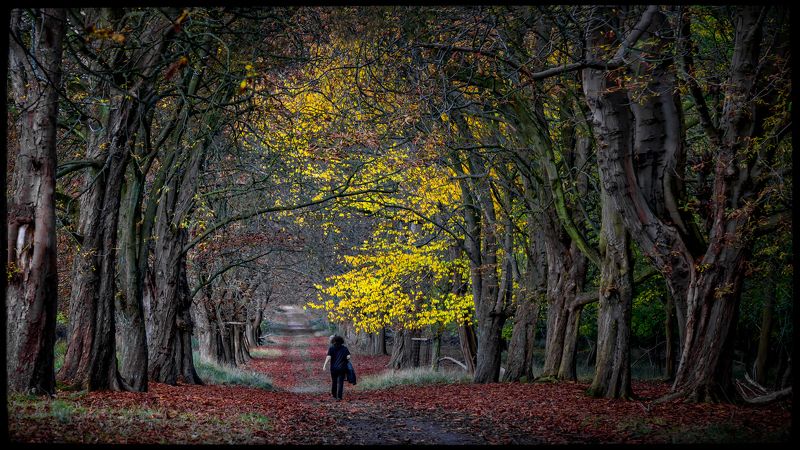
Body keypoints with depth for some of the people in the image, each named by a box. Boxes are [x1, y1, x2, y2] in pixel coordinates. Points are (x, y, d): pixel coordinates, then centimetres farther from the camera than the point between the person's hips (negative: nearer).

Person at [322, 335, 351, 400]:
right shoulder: (344, 348, -1)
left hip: (334, 368, 1)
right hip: (342, 368, -1)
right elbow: (348, 357, -10)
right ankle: (339, 396, -5)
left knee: (334, 381, 17)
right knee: (340, 382, 2)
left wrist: (325, 365, -10)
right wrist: (346, 360, 11)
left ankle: (334, 395, 29)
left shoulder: (331, 348, -3)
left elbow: (328, 357, -13)